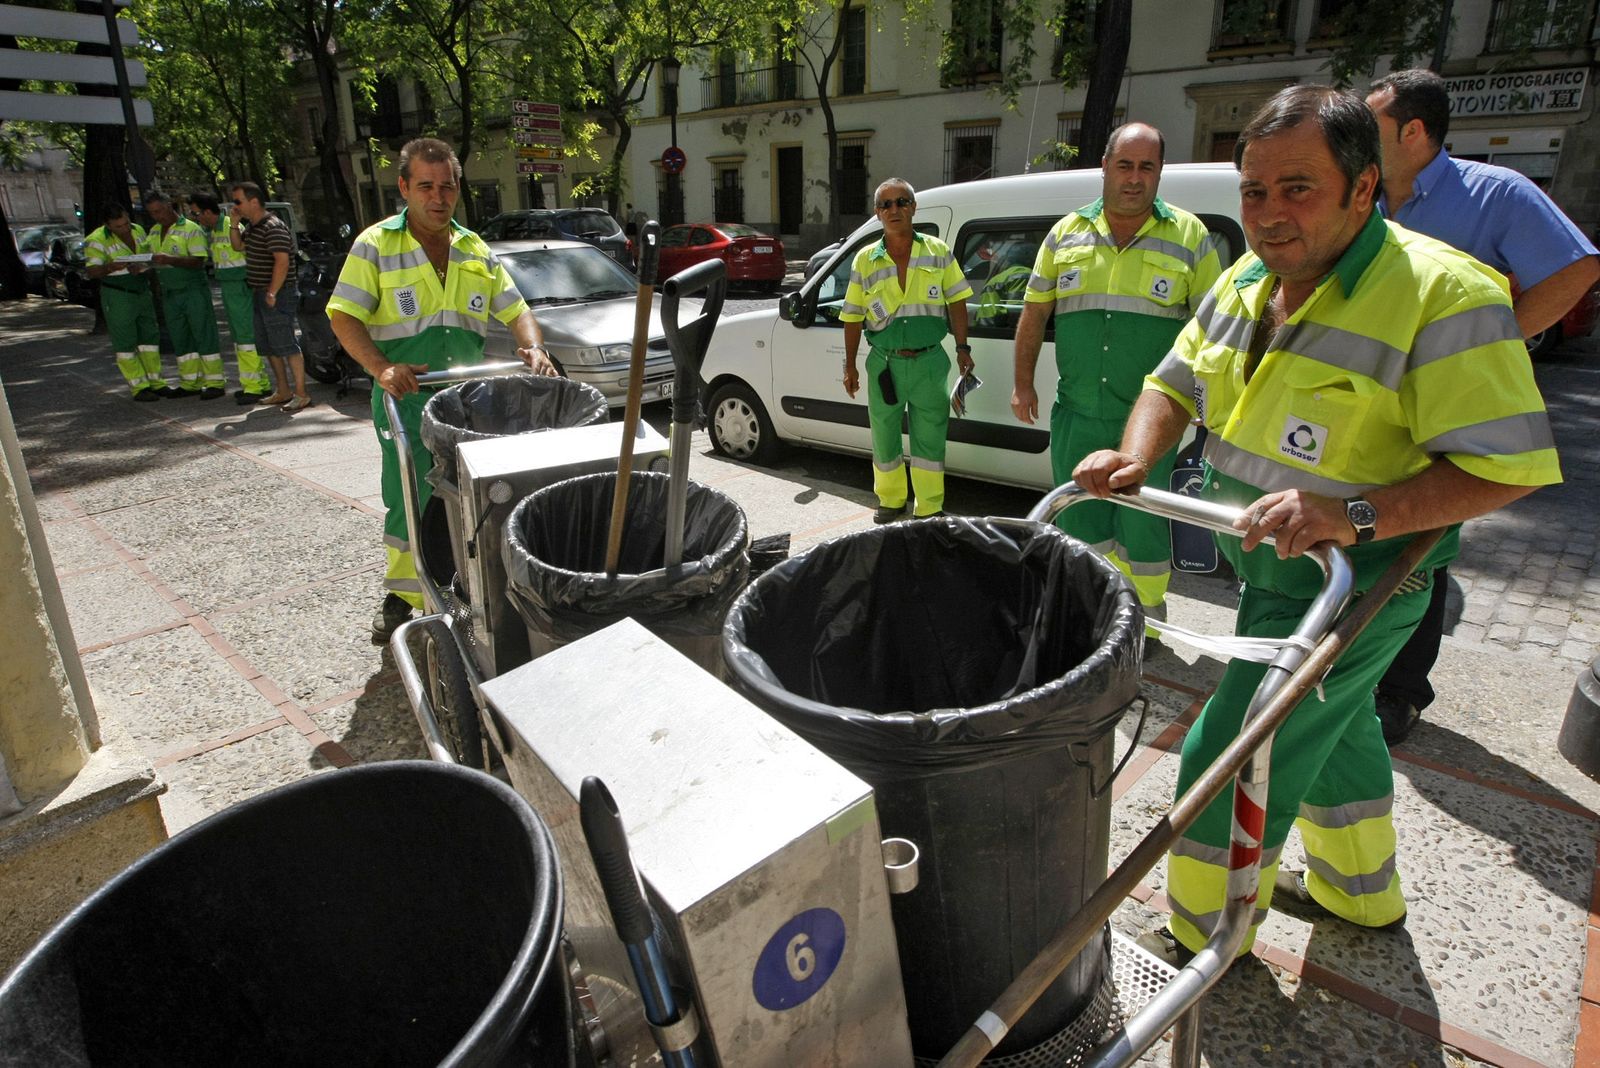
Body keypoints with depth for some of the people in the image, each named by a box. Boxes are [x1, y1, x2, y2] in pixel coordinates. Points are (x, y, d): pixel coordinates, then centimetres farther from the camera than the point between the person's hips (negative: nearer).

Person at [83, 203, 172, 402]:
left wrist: (141, 266, -8)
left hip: (142, 291, 6)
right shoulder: (97, 240, -12)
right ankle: (139, 387, 0)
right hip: (117, 295, -6)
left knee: (150, 337, 8)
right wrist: (111, 267, -34)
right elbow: (92, 272, -13)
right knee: (125, 342, -2)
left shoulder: (138, 230, 6)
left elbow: (149, 255, 15)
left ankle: (156, 383, 15)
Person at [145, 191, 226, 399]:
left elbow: (198, 262, -17)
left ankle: (215, 383, -3)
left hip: (193, 290, -8)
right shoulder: (154, 233, 16)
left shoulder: (191, 229, -7)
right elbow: (153, 261, 23)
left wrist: (169, 260, -27)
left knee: (204, 336, -6)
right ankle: (190, 383, 16)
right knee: (180, 340, 9)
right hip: (169, 293, 8)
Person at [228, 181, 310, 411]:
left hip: (277, 296, -10)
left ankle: (301, 394, -8)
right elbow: (238, 247, 29)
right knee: (269, 347, 13)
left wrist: (272, 293, -22)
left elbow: (282, 262, -22)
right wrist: (235, 224, 12)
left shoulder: (274, 227, -14)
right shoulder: (251, 227, 15)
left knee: (286, 345, -10)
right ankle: (283, 392, 20)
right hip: (259, 294, 10)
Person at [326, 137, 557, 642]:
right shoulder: (376, 245, 0)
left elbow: (515, 310, 14)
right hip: (405, 395, -3)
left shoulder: (476, 250, 13)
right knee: (411, 499, -6)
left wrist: (533, 348, -9)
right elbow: (344, 316, -7)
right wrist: (380, 367, -25)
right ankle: (403, 595, 11)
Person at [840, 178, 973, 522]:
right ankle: (890, 501, 29)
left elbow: (956, 302, 5)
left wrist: (962, 347, -1)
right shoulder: (865, 260, 3)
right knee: (884, 437, 10)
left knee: (930, 439, 4)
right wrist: (850, 364, 4)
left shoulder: (938, 252, 2)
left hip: (929, 361, -1)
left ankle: (930, 510, 14)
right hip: (884, 364, 1)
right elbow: (853, 317, 6)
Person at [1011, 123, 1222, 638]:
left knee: (1142, 523, 5)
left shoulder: (1189, 237, 1)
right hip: (1076, 412, 3)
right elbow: (1035, 311, 12)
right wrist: (1023, 384, 7)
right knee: (1078, 520, 11)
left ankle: (1147, 616, 26)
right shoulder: (1067, 233, 8)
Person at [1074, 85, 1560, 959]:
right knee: (1333, 724, 26)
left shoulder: (1442, 293, -22)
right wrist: (1135, 459, -13)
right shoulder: (1246, 280, 1)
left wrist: (1354, 514, -37)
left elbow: (1508, 463, -24)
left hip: (1351, 580, -8)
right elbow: (1175, 382, 7)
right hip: (1270, 565, 8)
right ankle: (1359, 894, 52)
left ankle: (1205, 943, 20)